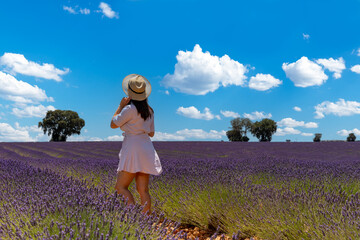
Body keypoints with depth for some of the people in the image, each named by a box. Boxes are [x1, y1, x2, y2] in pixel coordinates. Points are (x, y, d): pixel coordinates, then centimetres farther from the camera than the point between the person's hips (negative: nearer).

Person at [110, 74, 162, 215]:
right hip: (146, 149, 8)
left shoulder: (130, 109, -12)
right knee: (143, 190, 8)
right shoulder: (149, 111, 11)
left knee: (120, 187, 1)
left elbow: (113, 124, -1)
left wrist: (121, 106, 4)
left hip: (134, 149, -7)